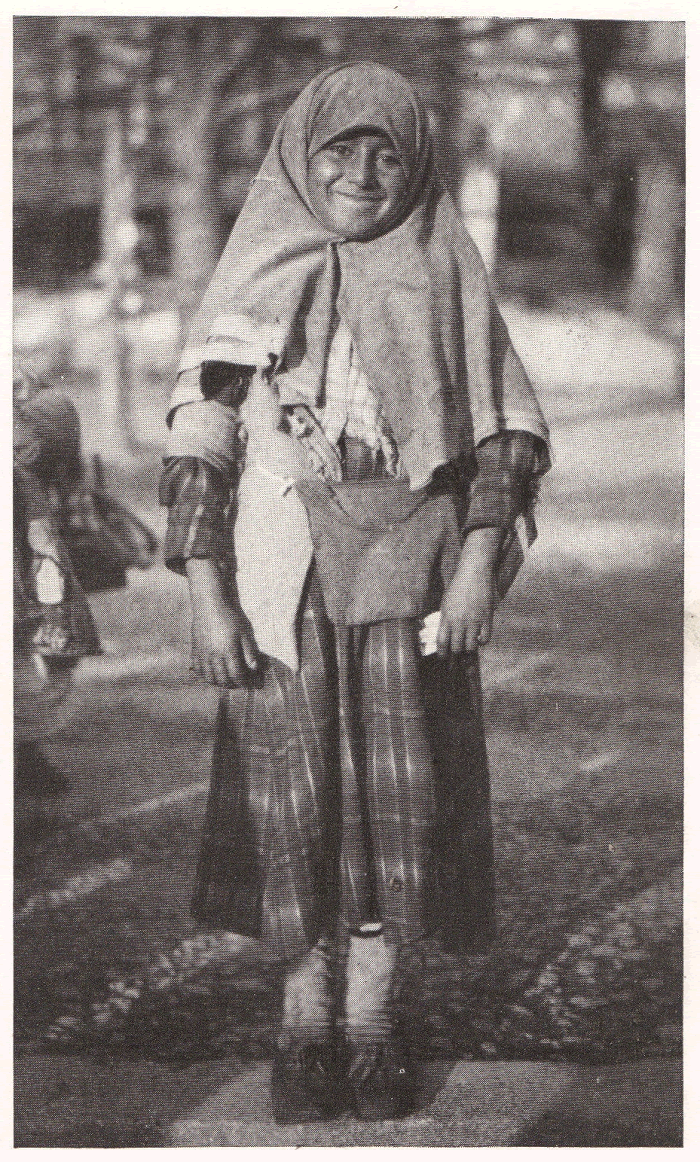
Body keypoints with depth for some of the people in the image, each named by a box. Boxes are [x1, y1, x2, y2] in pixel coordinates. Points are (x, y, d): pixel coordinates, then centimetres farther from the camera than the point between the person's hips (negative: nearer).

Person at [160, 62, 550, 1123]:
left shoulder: (442, 278, 7)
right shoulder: (256, 277, 6)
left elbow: (507, 432, 5)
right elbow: (199, 440, 2)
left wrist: (479, 567, -7)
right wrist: (206, 592, -5)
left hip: (409, 586, 1)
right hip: (281, 587, 0)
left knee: (395, 801, 1)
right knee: (293, 802, 1)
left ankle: (372, 1021, 11)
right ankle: (305, 1025, 11)